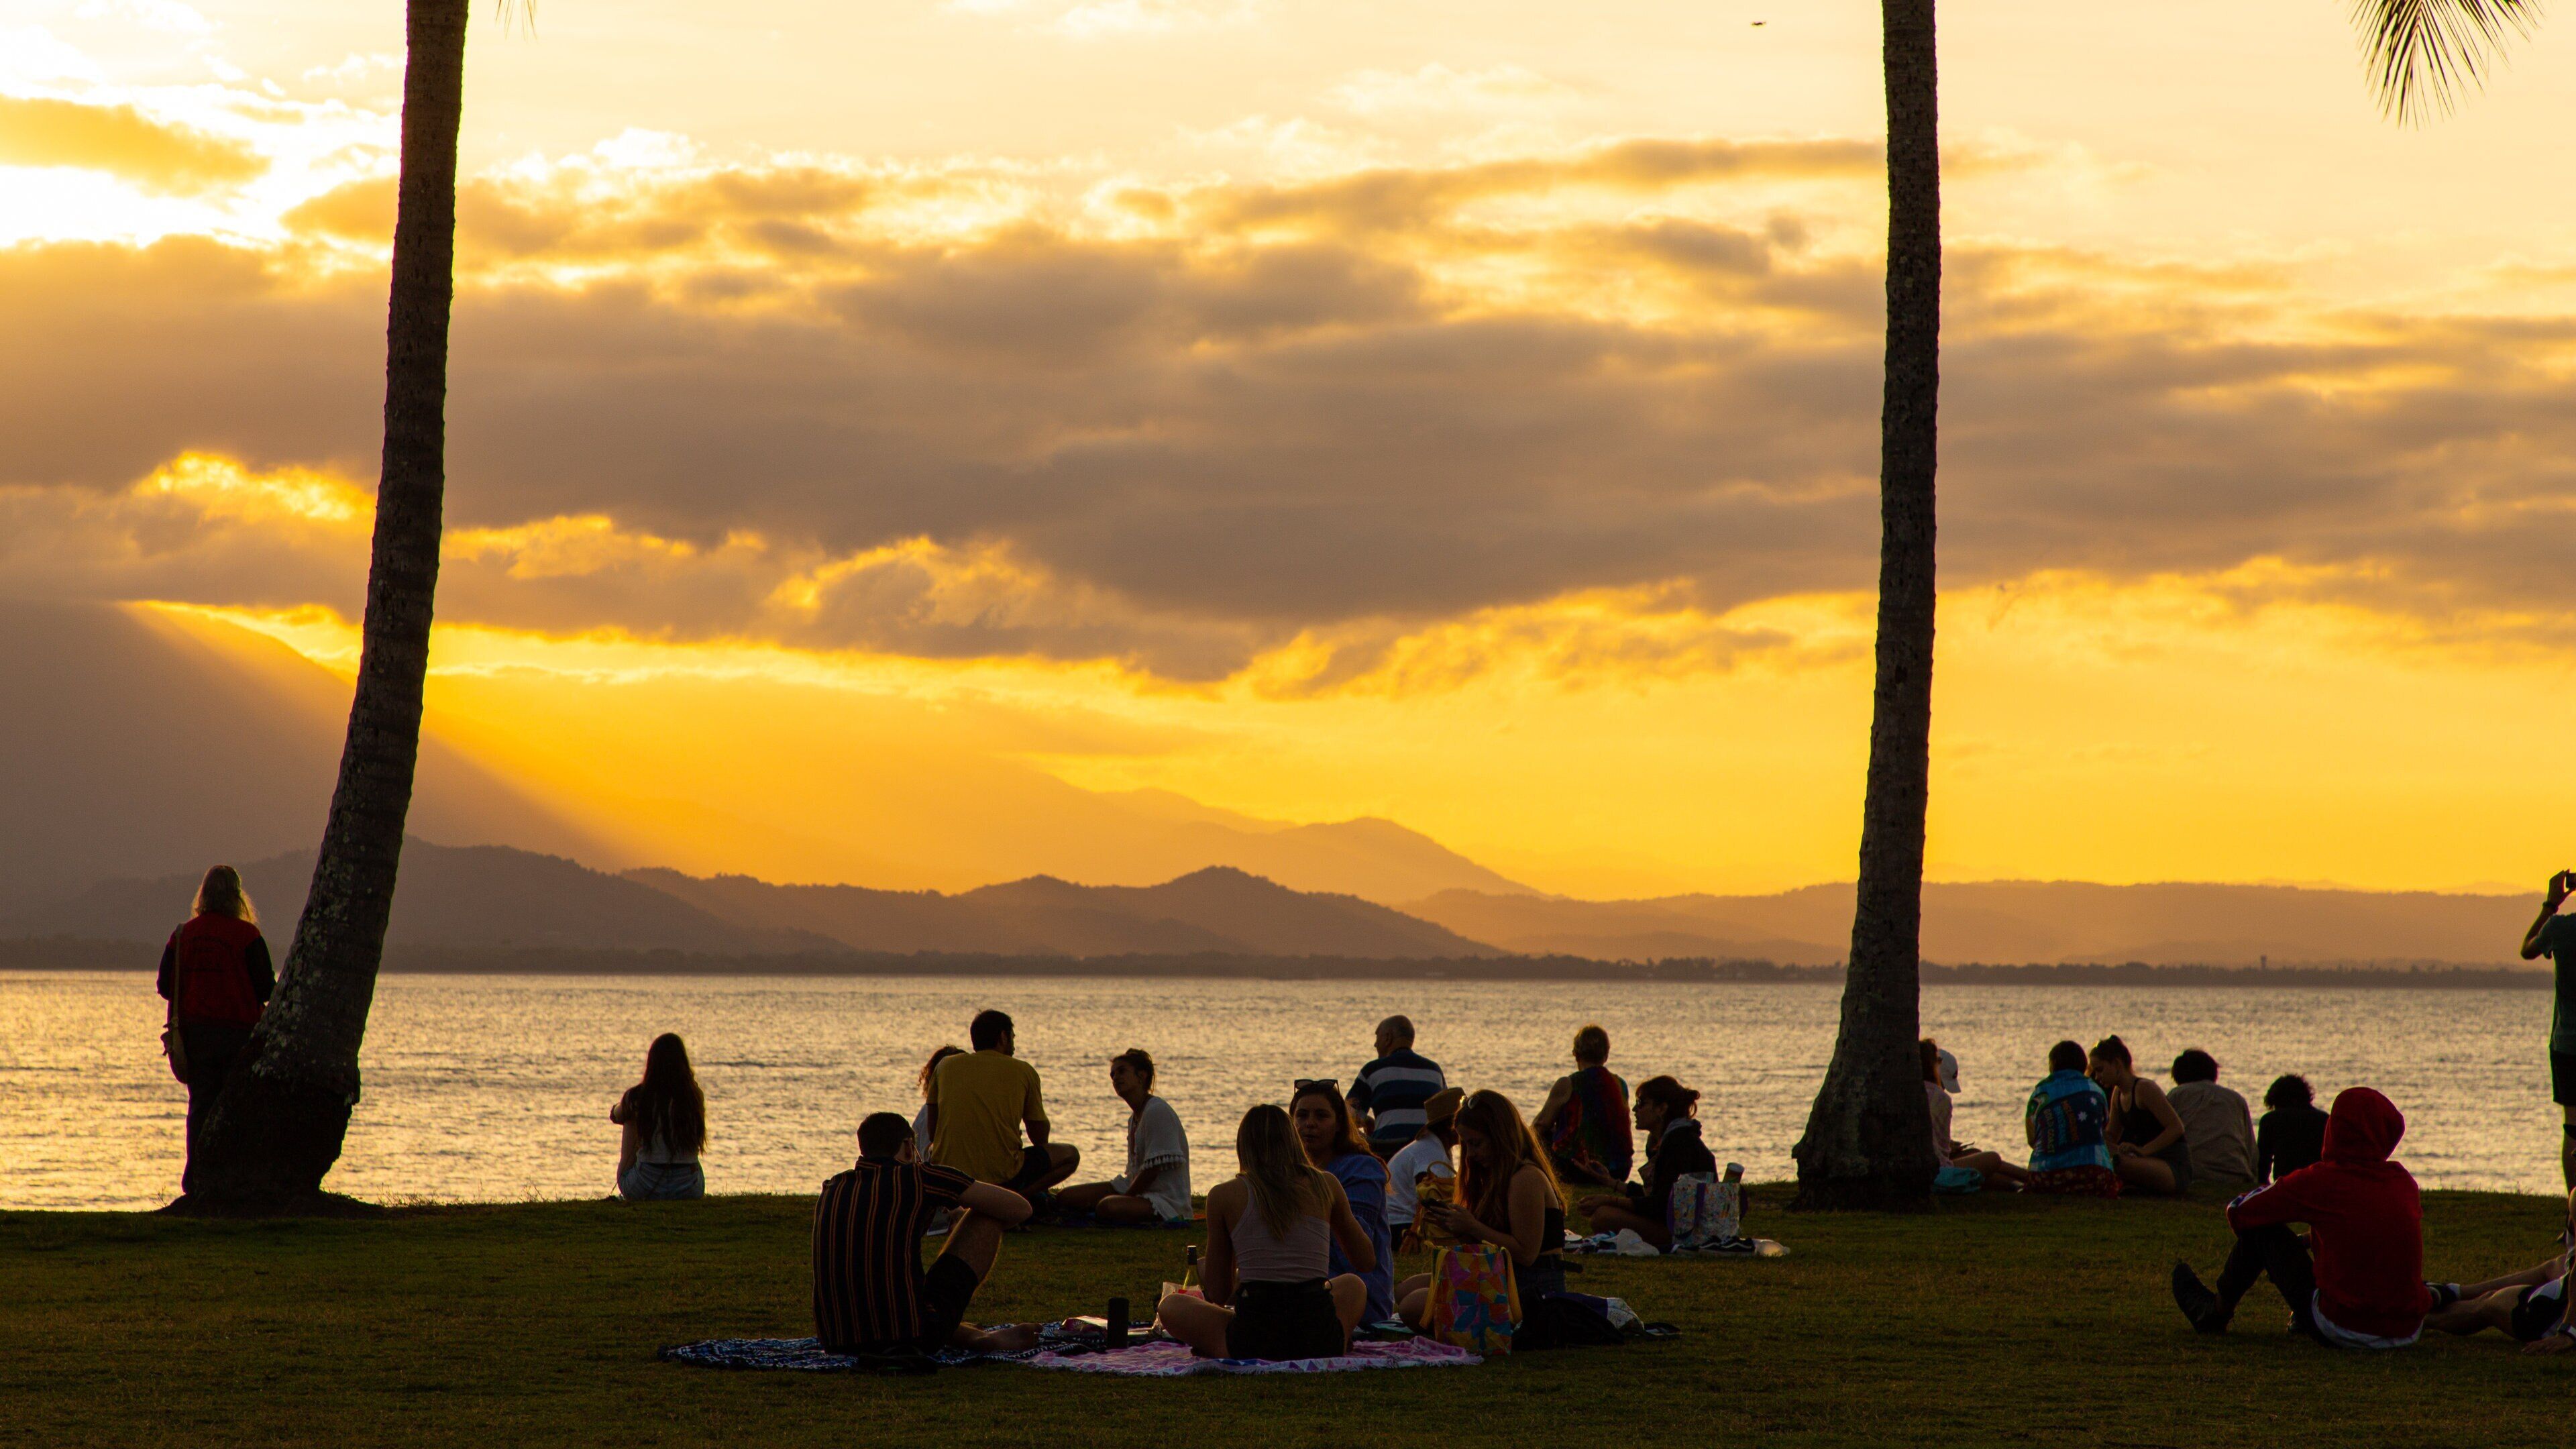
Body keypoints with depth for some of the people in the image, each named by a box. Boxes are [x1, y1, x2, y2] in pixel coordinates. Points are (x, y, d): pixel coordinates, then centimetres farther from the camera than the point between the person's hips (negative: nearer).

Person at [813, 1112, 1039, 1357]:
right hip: (913, 1335, -5)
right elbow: (1019, 1209, 7)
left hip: (837, 1341, 5)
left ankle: (978, 1338, 34)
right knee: (987, 1216, 12)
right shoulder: (919, 1177, -1)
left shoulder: (831, 1191, 14)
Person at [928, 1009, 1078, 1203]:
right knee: (1070, 1155, 18)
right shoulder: (1024, 1071, 3)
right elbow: (1040, 1137, 9)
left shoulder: (946, 1066, 9)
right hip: (1002, 1177, -4)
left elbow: (933, 1133, 15)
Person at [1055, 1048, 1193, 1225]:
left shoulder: (1158, 1112, -16)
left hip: (1167, 1200, -9)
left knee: (1108, 1207, -37)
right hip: (1136, 1187, 9)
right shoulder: (1134, 1118, 16)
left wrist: (1124, 1198, -13)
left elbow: (1153, 1168, -18)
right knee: (1066, 1197, 4)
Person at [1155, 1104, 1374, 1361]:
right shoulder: (1326, 1185, 6)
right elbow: (1367, 1259, 22)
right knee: (1352, 1284, 36)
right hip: (1321, 1340, 2)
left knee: (1171, 1305, 25)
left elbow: (1218, 1295, 8)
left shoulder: (1223, 1195, 2)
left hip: (1254, 1343, -1)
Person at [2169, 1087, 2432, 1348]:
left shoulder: (2321, 1181, -10)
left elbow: (2239, 1213, 3)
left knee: (2261, 1228, 12)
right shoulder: (2406, 1183, 5)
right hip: (2407, 1333, 5)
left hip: (2342, 1333, -5)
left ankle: (2217, 1312, 33)